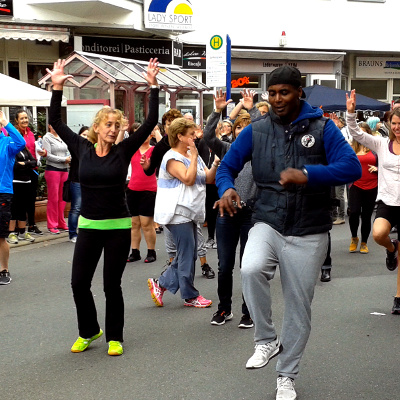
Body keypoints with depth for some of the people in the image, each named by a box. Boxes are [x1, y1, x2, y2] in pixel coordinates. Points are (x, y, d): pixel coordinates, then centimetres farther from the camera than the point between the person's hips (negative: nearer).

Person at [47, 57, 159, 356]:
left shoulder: (123, 151, -3)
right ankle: (88, 331, 27)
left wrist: (153, 87, -13)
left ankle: (115, 337, 21)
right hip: (88, 226, 2)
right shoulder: (83, 149, 1)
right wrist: (57, 87, -4)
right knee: (79, 283, 3)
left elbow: (151, 122, -8)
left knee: (112, 285, 4)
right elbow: (57, 123, 3)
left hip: (118, 227, -2)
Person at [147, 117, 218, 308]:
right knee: (187, 254, -4)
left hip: (190, 212, 9)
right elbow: (188, 179, -23)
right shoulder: (172, 158, -12)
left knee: (188, 255, 12)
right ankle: (190, 296, 6)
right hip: (178, 213, -9)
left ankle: (160, 283, 21)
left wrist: (216, 164, -5)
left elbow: (208, 178, 11)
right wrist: (193, 157, -16)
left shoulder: (193, 155, 16)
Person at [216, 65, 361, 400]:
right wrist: (226, 188, -16)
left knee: (299, 307, 7)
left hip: (309, 233, -1)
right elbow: (227, 165, 8)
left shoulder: (322, 128, -5)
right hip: (268, 224, 1)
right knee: (251, 269, -30)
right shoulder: (256, 131, 3)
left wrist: (307, 175, -31)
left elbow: (352, 167, -16)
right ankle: (267, 340, -5)